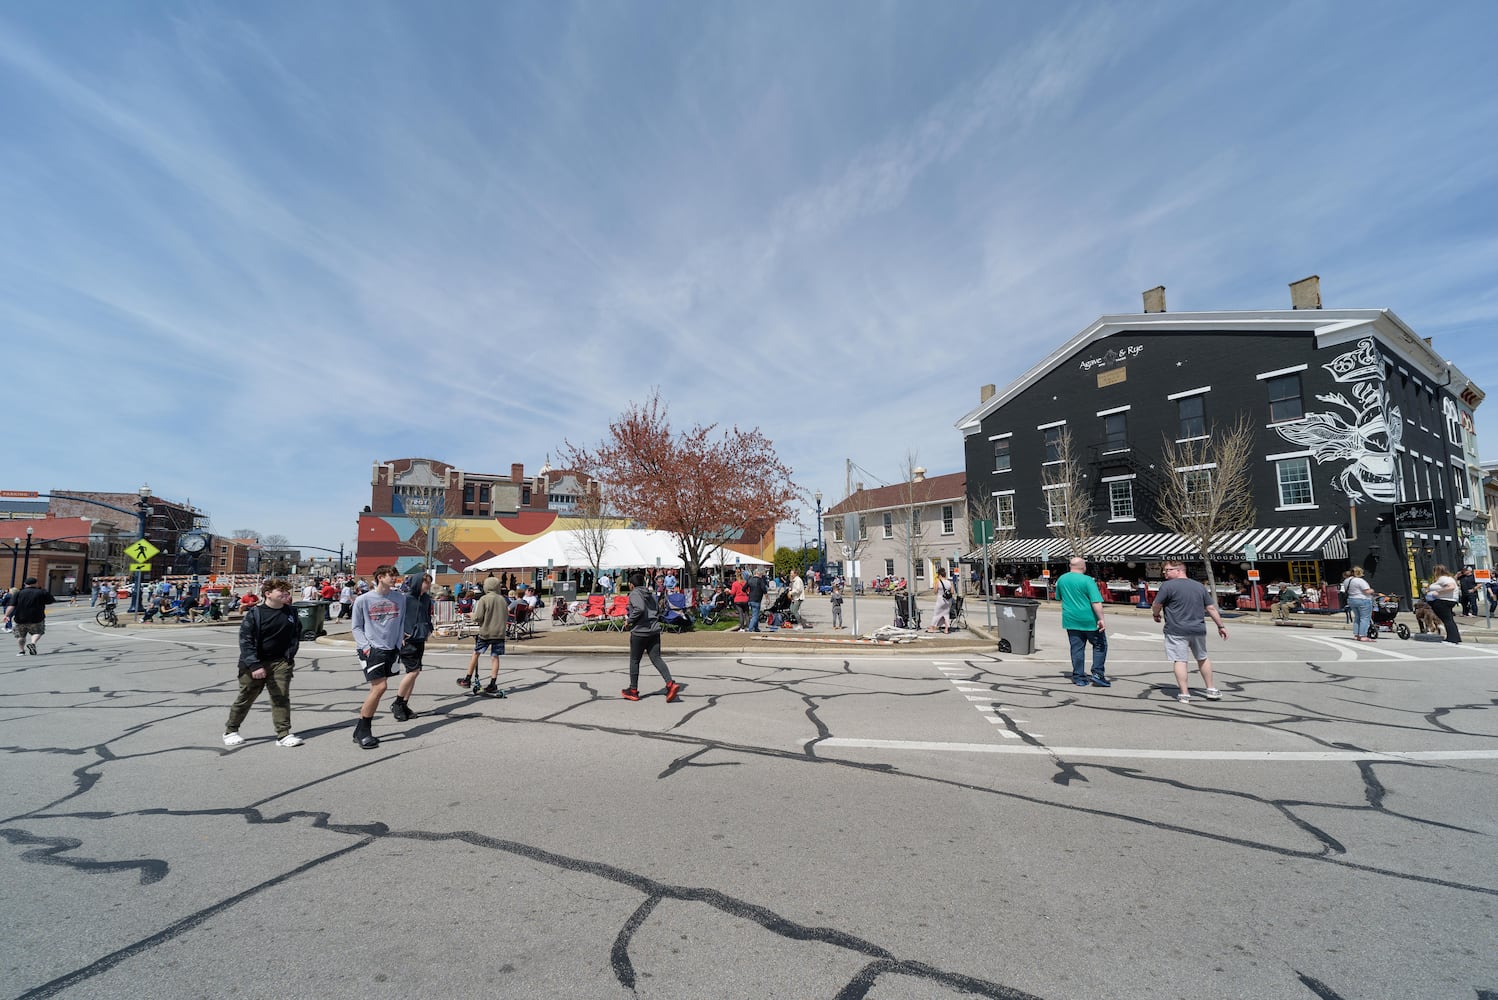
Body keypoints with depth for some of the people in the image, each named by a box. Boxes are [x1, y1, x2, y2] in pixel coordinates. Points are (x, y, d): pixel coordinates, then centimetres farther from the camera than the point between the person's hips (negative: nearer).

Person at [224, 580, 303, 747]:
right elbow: (245, 641, -13)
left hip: (280, 662, 3)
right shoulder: (254, 614, -11)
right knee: (245, 698, 11)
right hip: (254, 664, -3)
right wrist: (254, 666, -20)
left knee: (281, 697, -2)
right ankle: (231, 731, 33)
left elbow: (296, 634, 17)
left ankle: (284, 734, 1)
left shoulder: (291, 613, 2)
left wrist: (290, 655, 7)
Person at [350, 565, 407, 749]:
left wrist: (399, 643, 5)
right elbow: (357, 627, 3)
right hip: (372, 650, -4)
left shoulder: (400, 599, 6)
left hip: (391, 650, 4)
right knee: (379, 687, -13)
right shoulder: (363, 600, -3)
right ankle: (363, 731, 3)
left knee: (376, 689, 7)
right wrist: (365, 646, -8)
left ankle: (362, 730, 20)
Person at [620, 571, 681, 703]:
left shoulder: (634, 594, -9)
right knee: (656, 659, 4)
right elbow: (658, 610, 18)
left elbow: (639, 609, -25)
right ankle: (670, 684, -14)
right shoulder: (651, 593, 15)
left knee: (634, 661, 9)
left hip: (640, 632, -6)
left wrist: (629, 619, -11)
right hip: (654, 630, 7)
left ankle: (633, 691, 19)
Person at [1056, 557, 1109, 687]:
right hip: (1089, 620, -5)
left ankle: (1078, 677, 10)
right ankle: (1098, 674, 6)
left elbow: (1059, 597, 19)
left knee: (1077, 648, 9)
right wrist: (1101, 619, -17)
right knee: (1100, 645, 11)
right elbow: (1096, 602, -18)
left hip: (1071, 620, 5)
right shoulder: (1087, 580, -12)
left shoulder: (1061, 579, 6)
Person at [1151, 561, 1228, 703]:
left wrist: (1156, 615, 12)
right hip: (1198, 630, 6)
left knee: (1180, 661, -1)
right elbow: (1211, 608, 11)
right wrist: (1221, 626, 18)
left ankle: (1184, 694, -1)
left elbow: (1156, 606, -8)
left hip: (1176, 631, -6)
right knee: (1202, 658, 22)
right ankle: (1211, 690, 29)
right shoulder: (1199, 586, 10)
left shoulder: (1167, 586, -10)